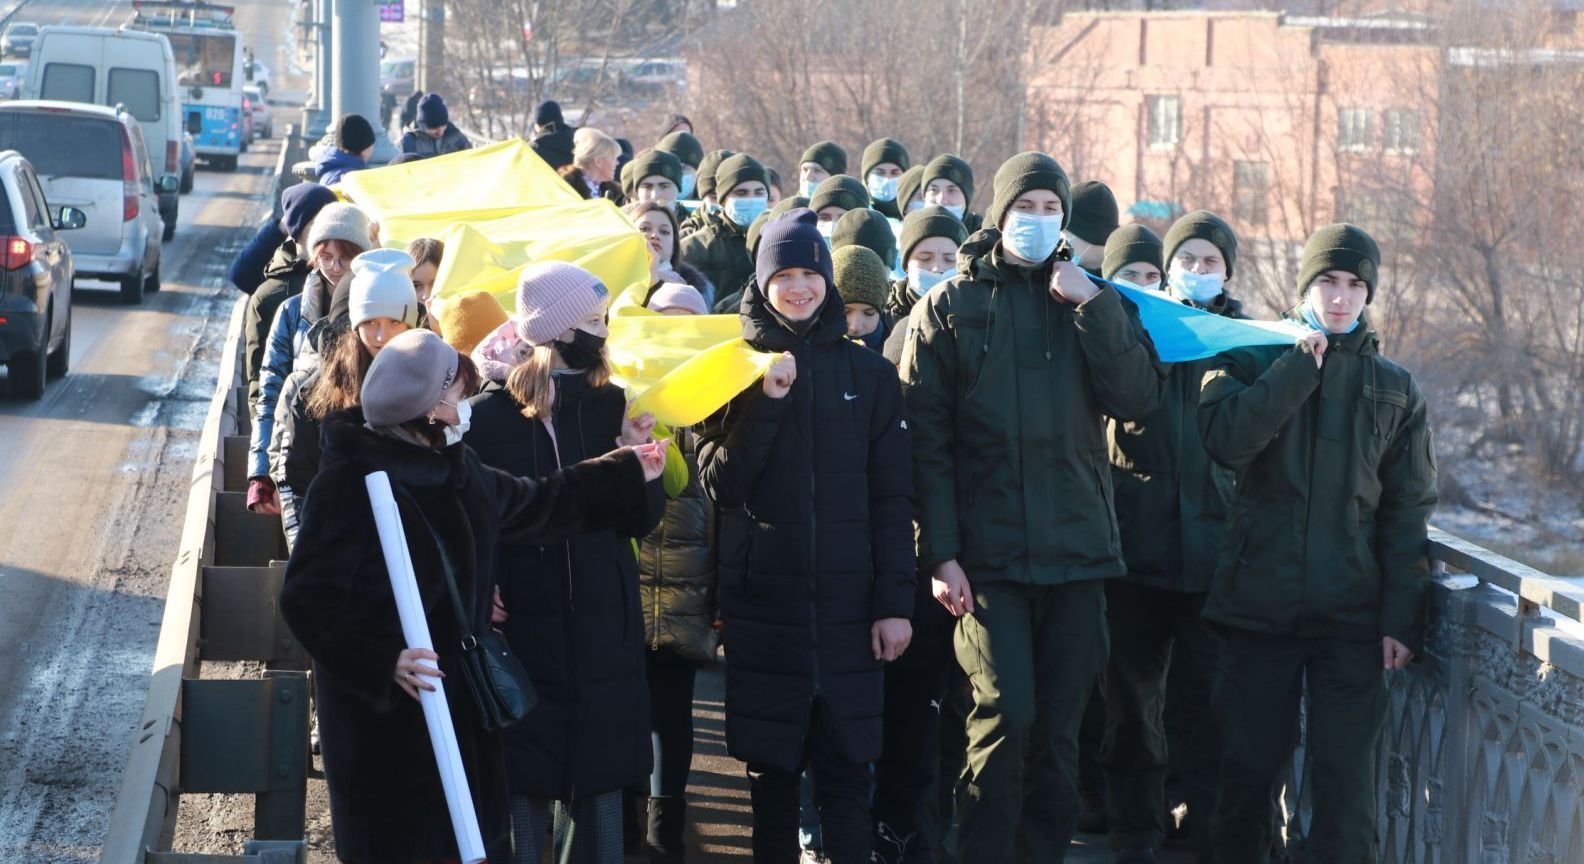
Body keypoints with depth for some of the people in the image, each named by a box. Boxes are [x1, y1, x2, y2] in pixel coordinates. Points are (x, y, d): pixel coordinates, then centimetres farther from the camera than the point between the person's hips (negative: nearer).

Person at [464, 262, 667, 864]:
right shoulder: (490, 414, -6)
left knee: (597, 783, 7)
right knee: (524, 779, 1)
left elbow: (641, 521, 2)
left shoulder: (611, 406, 3)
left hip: (601, 632, 3)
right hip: (521, 627, -3)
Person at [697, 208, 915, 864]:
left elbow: (891, 497, 6)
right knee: (771, 763, 5)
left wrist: (894, 602, -1)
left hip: (847, 599, 0)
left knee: (846, 767, -3)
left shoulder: (868, 372, 7)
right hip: (762, 596, 0)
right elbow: (718, 484, -4)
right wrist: (766, 402, -14)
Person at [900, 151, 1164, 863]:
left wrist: (1093, 306, -10)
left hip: (1076, 550, 3)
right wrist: (939, 552, -9)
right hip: (987, 555, -3)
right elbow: (925, 437, -1)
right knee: (1006, 714, -13)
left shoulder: (1091, 302, 12)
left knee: (1059, 727, 5)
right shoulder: (950, 307, 5)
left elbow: (1137, 398, -2)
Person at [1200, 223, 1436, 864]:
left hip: (1350, 617, 0)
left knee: (1346, 775, -5)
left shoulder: (1395, 390, 10)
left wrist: (1402, 617, -1)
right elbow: (1226, 439, -14)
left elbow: (1408, 510, 7)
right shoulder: (1252, 362, 6)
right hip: (1258, 604, 0)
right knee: (1249, 764, 5)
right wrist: (1299, 367, -13)